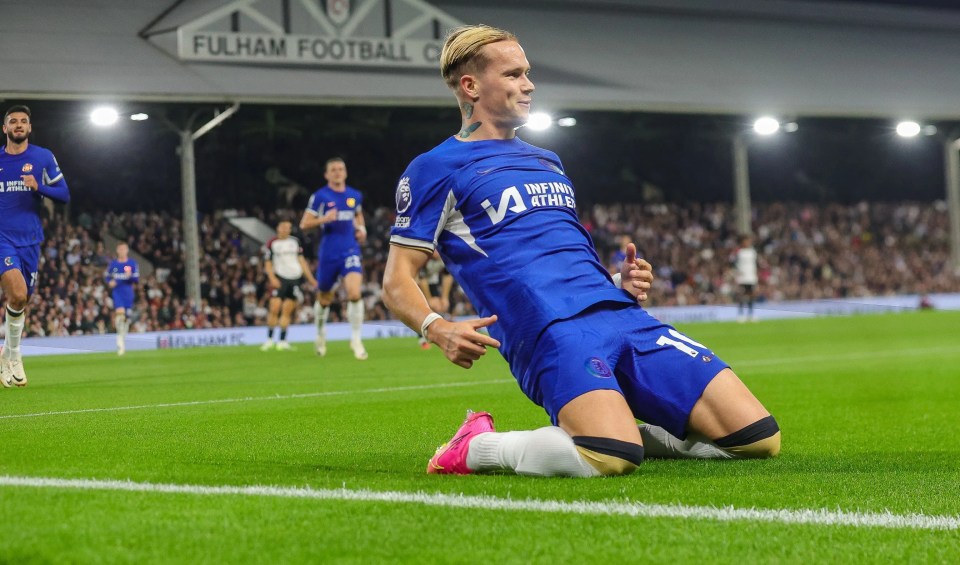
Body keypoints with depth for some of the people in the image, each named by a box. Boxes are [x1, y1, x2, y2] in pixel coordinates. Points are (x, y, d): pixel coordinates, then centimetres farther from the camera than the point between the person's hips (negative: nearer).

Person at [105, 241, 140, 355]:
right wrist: (110, 282, -6)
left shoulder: (132, 264, 2)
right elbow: (107, 276, 16)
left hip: (128, 292, 1)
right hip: (117, 291, -1)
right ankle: (120, 338, -13)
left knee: (127, 316, 7)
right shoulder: (113, 264, 7)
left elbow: (137, 279, 0)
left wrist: (130, 276, -21)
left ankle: (123, 337, 25)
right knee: (120, 312, -21)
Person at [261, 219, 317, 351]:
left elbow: (301, 260, 16)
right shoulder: (272, 243, 2)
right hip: (280, 278, -3)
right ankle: (269, 339, -4)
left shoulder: (295, 241, 12)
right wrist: (272, 278, -12)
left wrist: (310, 278, 13)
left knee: (287, 311, 1)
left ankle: (282, 340, 3)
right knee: (275, 308, -14)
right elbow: (268, 263, 3)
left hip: (295, 278, 3)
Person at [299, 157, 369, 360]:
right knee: (324, 298, 12)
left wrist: (361, 229, 10)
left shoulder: (355, 195, 8)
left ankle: (356, 339, -10)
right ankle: (321, 334, 39)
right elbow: (304, 224, -6)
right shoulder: (320, 196, -4)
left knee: (354, 294, -19)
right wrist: (324, 219, -22)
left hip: (350, 251, 1)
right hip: (328, 253, -1)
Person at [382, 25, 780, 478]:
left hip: (622, 315, 7)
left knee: (758, 438, -7)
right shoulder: (436, 169, 7)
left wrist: (620, 283, 12)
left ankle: (629, 432, 11)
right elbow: (396, 281, 2)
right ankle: (475, 447, -9)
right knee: (612, 459, -35)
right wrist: (438, 329, -18)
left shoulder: (548, 163, 28)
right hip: (550, 332, -7)